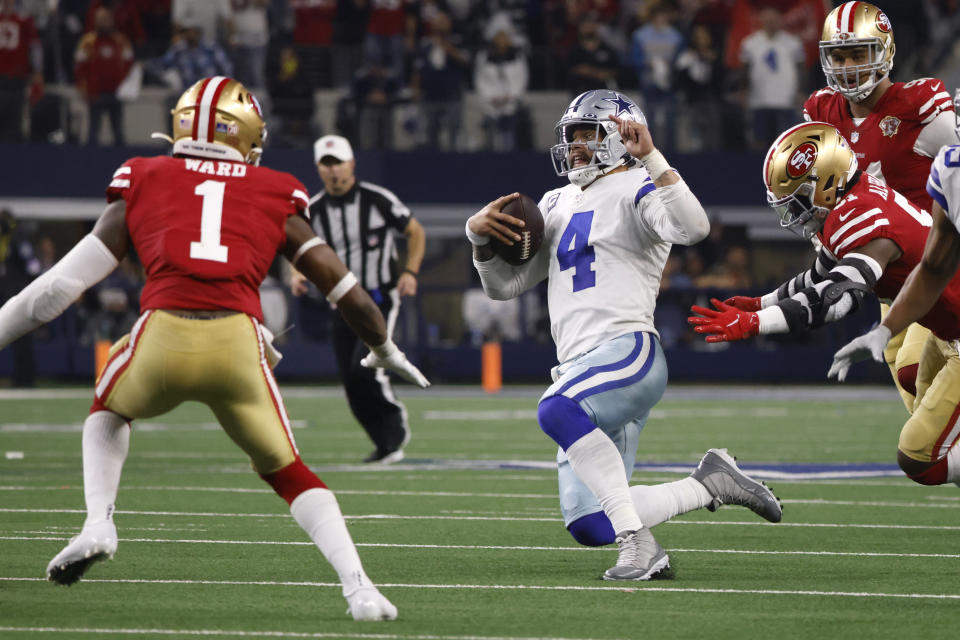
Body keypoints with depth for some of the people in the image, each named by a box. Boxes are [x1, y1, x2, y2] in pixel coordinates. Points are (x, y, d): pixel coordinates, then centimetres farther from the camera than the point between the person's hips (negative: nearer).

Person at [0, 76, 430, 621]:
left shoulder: (144, 184, 20)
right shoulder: (275, 196, 22)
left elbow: (66, 282, 16)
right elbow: (340, 284, 25)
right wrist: (385, 349, 42)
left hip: (164, 335, 0)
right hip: (239, 341, 0)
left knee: (110, 409, 34)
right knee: (287, 471, 20)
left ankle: (98, 524, 13)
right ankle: (359, 587, 3)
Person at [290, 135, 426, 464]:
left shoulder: (378, 199, -8)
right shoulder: (313, 211, 1)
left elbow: (416, 232, 4)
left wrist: (410, 271, -10)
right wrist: (298, 274, -10)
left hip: (380, 300, -4)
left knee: (364, 371, -20)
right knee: (353, 387, 0)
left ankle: (395, 418, 8)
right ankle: (389, 445, 16)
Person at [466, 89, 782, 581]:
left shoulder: (634, 191, -1)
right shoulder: (558, 205, 23)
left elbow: (693, 228, -23)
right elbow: (505, 285, 25)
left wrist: (650, 158, -25)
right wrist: (481, 237, 6)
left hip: (627, 352, -8)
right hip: (580, 368, 8)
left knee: (556, 411, -39)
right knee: (588, 527, 2)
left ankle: (638, 541, -32)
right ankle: (710, 484, 16)